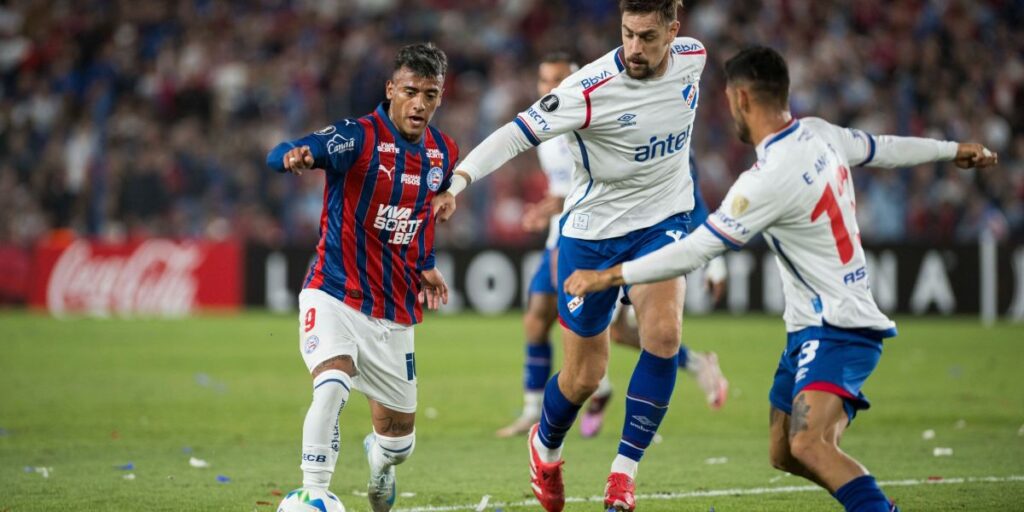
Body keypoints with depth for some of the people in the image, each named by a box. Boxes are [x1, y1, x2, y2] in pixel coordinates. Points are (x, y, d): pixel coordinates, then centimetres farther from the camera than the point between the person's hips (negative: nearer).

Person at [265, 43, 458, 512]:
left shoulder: (443, 153, 4)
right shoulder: (358, 136, -15)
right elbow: (278, 156, -33)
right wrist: (295, 156, -55)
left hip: (395, 314, 5)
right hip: (334, 294, -5)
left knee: (399, 437, 13)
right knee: (332, 384, -34)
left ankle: (379, 461, 50)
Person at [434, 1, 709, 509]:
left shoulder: (692, 56, -9)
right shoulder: (590, 89, -26)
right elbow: (516, 134, -30)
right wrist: (459, 180, -45)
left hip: (662, 220, 3)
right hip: (592, 232, -3)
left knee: (663, 334, -23)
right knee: (584, 376, 4)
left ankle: (624, 471, -10)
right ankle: (545, 447, 39)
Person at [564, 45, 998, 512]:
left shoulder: (769, 179, -23)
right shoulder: (820, 134, 2)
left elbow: (695, 251, -21)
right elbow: (884, 149, 21)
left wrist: (608, 276, -13)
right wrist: (954, 151, 40)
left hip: (836, 331, -10)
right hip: (811, 330, 10)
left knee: (808, 444, -29)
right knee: (784, 454, 11)